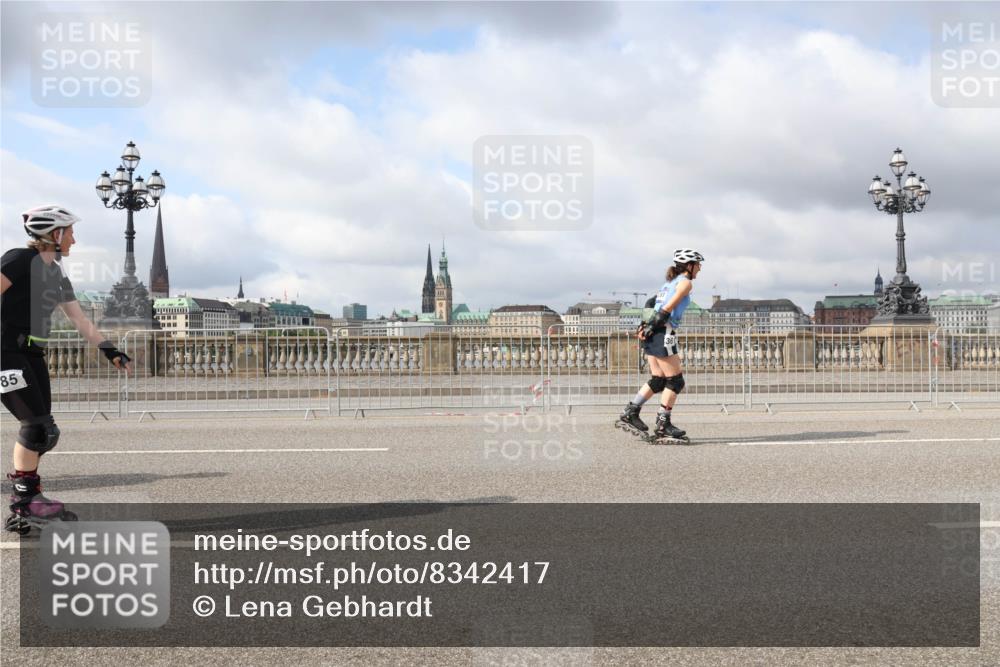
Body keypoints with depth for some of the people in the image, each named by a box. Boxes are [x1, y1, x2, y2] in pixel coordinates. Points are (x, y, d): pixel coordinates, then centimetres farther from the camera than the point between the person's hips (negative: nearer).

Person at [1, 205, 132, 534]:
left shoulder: (58, 276, 15)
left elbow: (81, 321, 19)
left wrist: (110, 351, 16)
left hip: (32, 356, 8)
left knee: (41, 431, 6)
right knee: (36, 426, -10)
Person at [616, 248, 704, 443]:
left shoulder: (671, 282, 23)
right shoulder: (685, 282, -4)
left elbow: (652, 303, 16)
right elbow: (668, 308, -15)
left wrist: (646, 325, 7)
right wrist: (651, 327, -15)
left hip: (653, 335, 9)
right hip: (663, 334, -9)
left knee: (658, 380, 13)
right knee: (675, 381, -2)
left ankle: (629, 414, 12)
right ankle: (662, 427, -1)